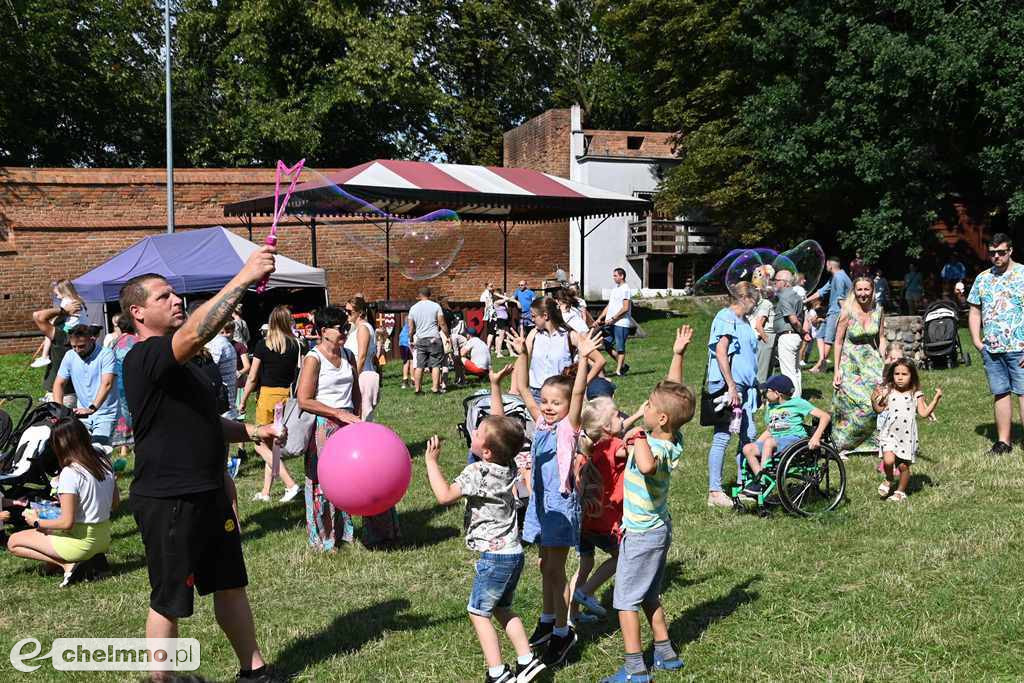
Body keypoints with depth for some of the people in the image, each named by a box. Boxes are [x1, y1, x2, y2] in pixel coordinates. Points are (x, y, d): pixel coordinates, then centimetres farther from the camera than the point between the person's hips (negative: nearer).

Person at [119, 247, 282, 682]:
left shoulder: (180, 363, 15)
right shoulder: (144, 358, -17)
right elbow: (195, 334, -37)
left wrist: (252, 431, 10)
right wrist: (244, 278, -40)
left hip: (208, 493, 10)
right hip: (168, 501, -10)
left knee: (231, 583, 17)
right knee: (169, 601, 4)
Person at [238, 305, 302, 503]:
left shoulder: (263, 344, -8)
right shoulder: (295, 345, 1)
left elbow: (252, 377, -5)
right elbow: (297, 375, 7)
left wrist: (242, 401, 5)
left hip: (268, 394, -4)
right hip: (288, 396, 5)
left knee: (261, 446, 4)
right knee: (271, 444, 15)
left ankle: (290, 484, -8)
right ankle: (265, 491, 17)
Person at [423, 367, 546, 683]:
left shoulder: (477, 472, -20)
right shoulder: (507, 464, 0)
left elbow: (444, 495, -26)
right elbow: (500, 423, 12)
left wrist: (431, 461, -17)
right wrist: (495, 385, 12)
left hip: (494, 556, -8)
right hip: (513, 552, 8)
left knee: (478, 612, 3)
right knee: (502, 610, 20)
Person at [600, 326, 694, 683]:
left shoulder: (658, 449, -30)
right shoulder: (672, 438, -6)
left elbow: (647, 466, -57)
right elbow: (674, 393, 8)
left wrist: (638, 435, -42)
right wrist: (677, 355, 7)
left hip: (641, 534, -9)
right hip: (659, 529, 9)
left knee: (626, 600, 2)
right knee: (649, 596, 22)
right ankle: (665, 654, 30)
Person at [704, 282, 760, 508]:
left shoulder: (743, 321, 18)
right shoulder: (726, 317, -11)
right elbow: (720, 352, -19)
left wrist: (752, 386, 24)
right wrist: (731, 386, -22)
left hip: (744, 387, 10)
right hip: (727, 386, -10)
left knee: (749, 435, 11)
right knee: (722, 437, -6)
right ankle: (715, 492, -1)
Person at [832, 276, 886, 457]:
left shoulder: (878, 310, 0)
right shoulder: (848, 312, -11)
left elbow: (881, 338, 11)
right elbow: (838, 342, -5)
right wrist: (836, 369, -7)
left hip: (871, 359, 4)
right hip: (850, 361, -4)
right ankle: (842, 444, 7)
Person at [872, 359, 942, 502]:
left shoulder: (915, 394, 0)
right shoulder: (888, 392, 2)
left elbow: (924, 413, -6)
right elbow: (879, 410, 4)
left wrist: (936, 398, -12)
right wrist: (874, 400, -15)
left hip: (907, 436, 0)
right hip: (889, 434, 0)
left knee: (904, 466, 4)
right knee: (888, 460, -19)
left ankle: (901, 491, 28)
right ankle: (889, 480, 13)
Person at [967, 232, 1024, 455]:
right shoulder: (982, 278, 13)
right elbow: (975, 312, 18)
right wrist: (976, 340, 6)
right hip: (991, 349, 5)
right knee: (1000, 394, 10)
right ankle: (1003, 442, 16)